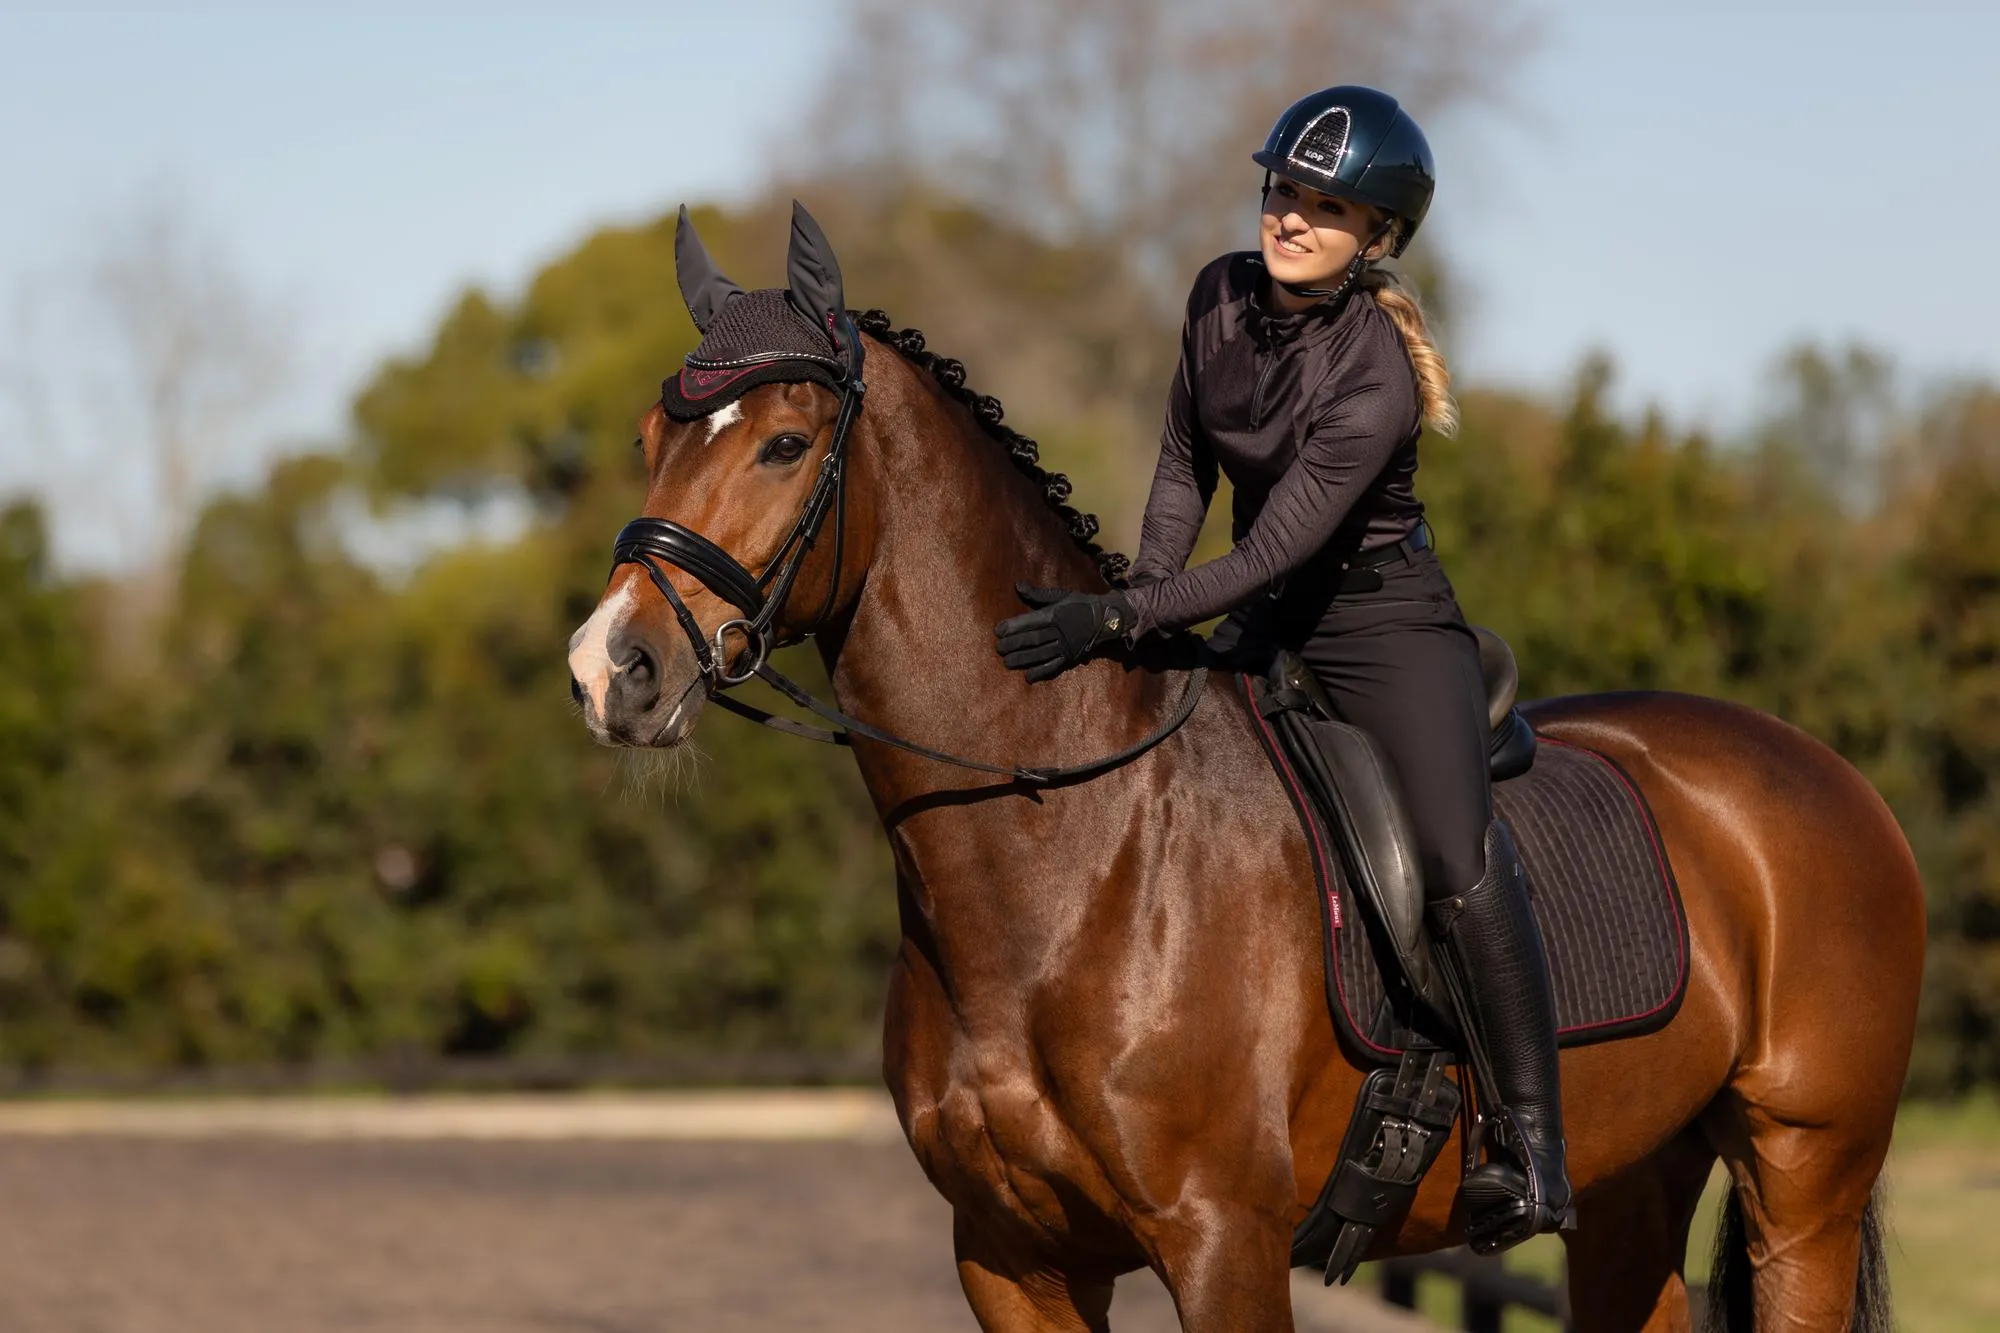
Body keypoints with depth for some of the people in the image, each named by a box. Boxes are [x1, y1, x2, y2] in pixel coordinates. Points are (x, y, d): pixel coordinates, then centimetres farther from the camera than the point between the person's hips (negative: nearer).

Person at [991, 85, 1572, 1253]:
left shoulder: (1375, 380, -25)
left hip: (1387, 623, -8)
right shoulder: (1223, 298, -4)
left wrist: (1117, 621, -33)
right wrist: (1142, 596, -2)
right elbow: (1185, 466, 11)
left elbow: (1270, 558, -27)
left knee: (1461, 866, -24)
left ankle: (1533, 1147, -23)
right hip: (1268, 629, 8)